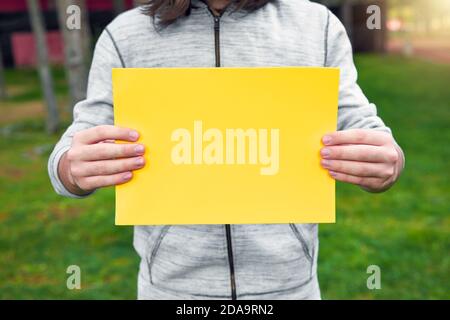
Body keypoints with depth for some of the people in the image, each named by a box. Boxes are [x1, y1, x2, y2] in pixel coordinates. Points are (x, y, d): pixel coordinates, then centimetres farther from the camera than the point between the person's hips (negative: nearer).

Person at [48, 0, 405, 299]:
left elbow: (361, 130, -1)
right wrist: (74, 168, -27)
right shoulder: (124, 36, -3)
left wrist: (388, 163, -25)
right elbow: (72, 160, -3)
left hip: (287, 282, 1)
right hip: (172, 284, 0)